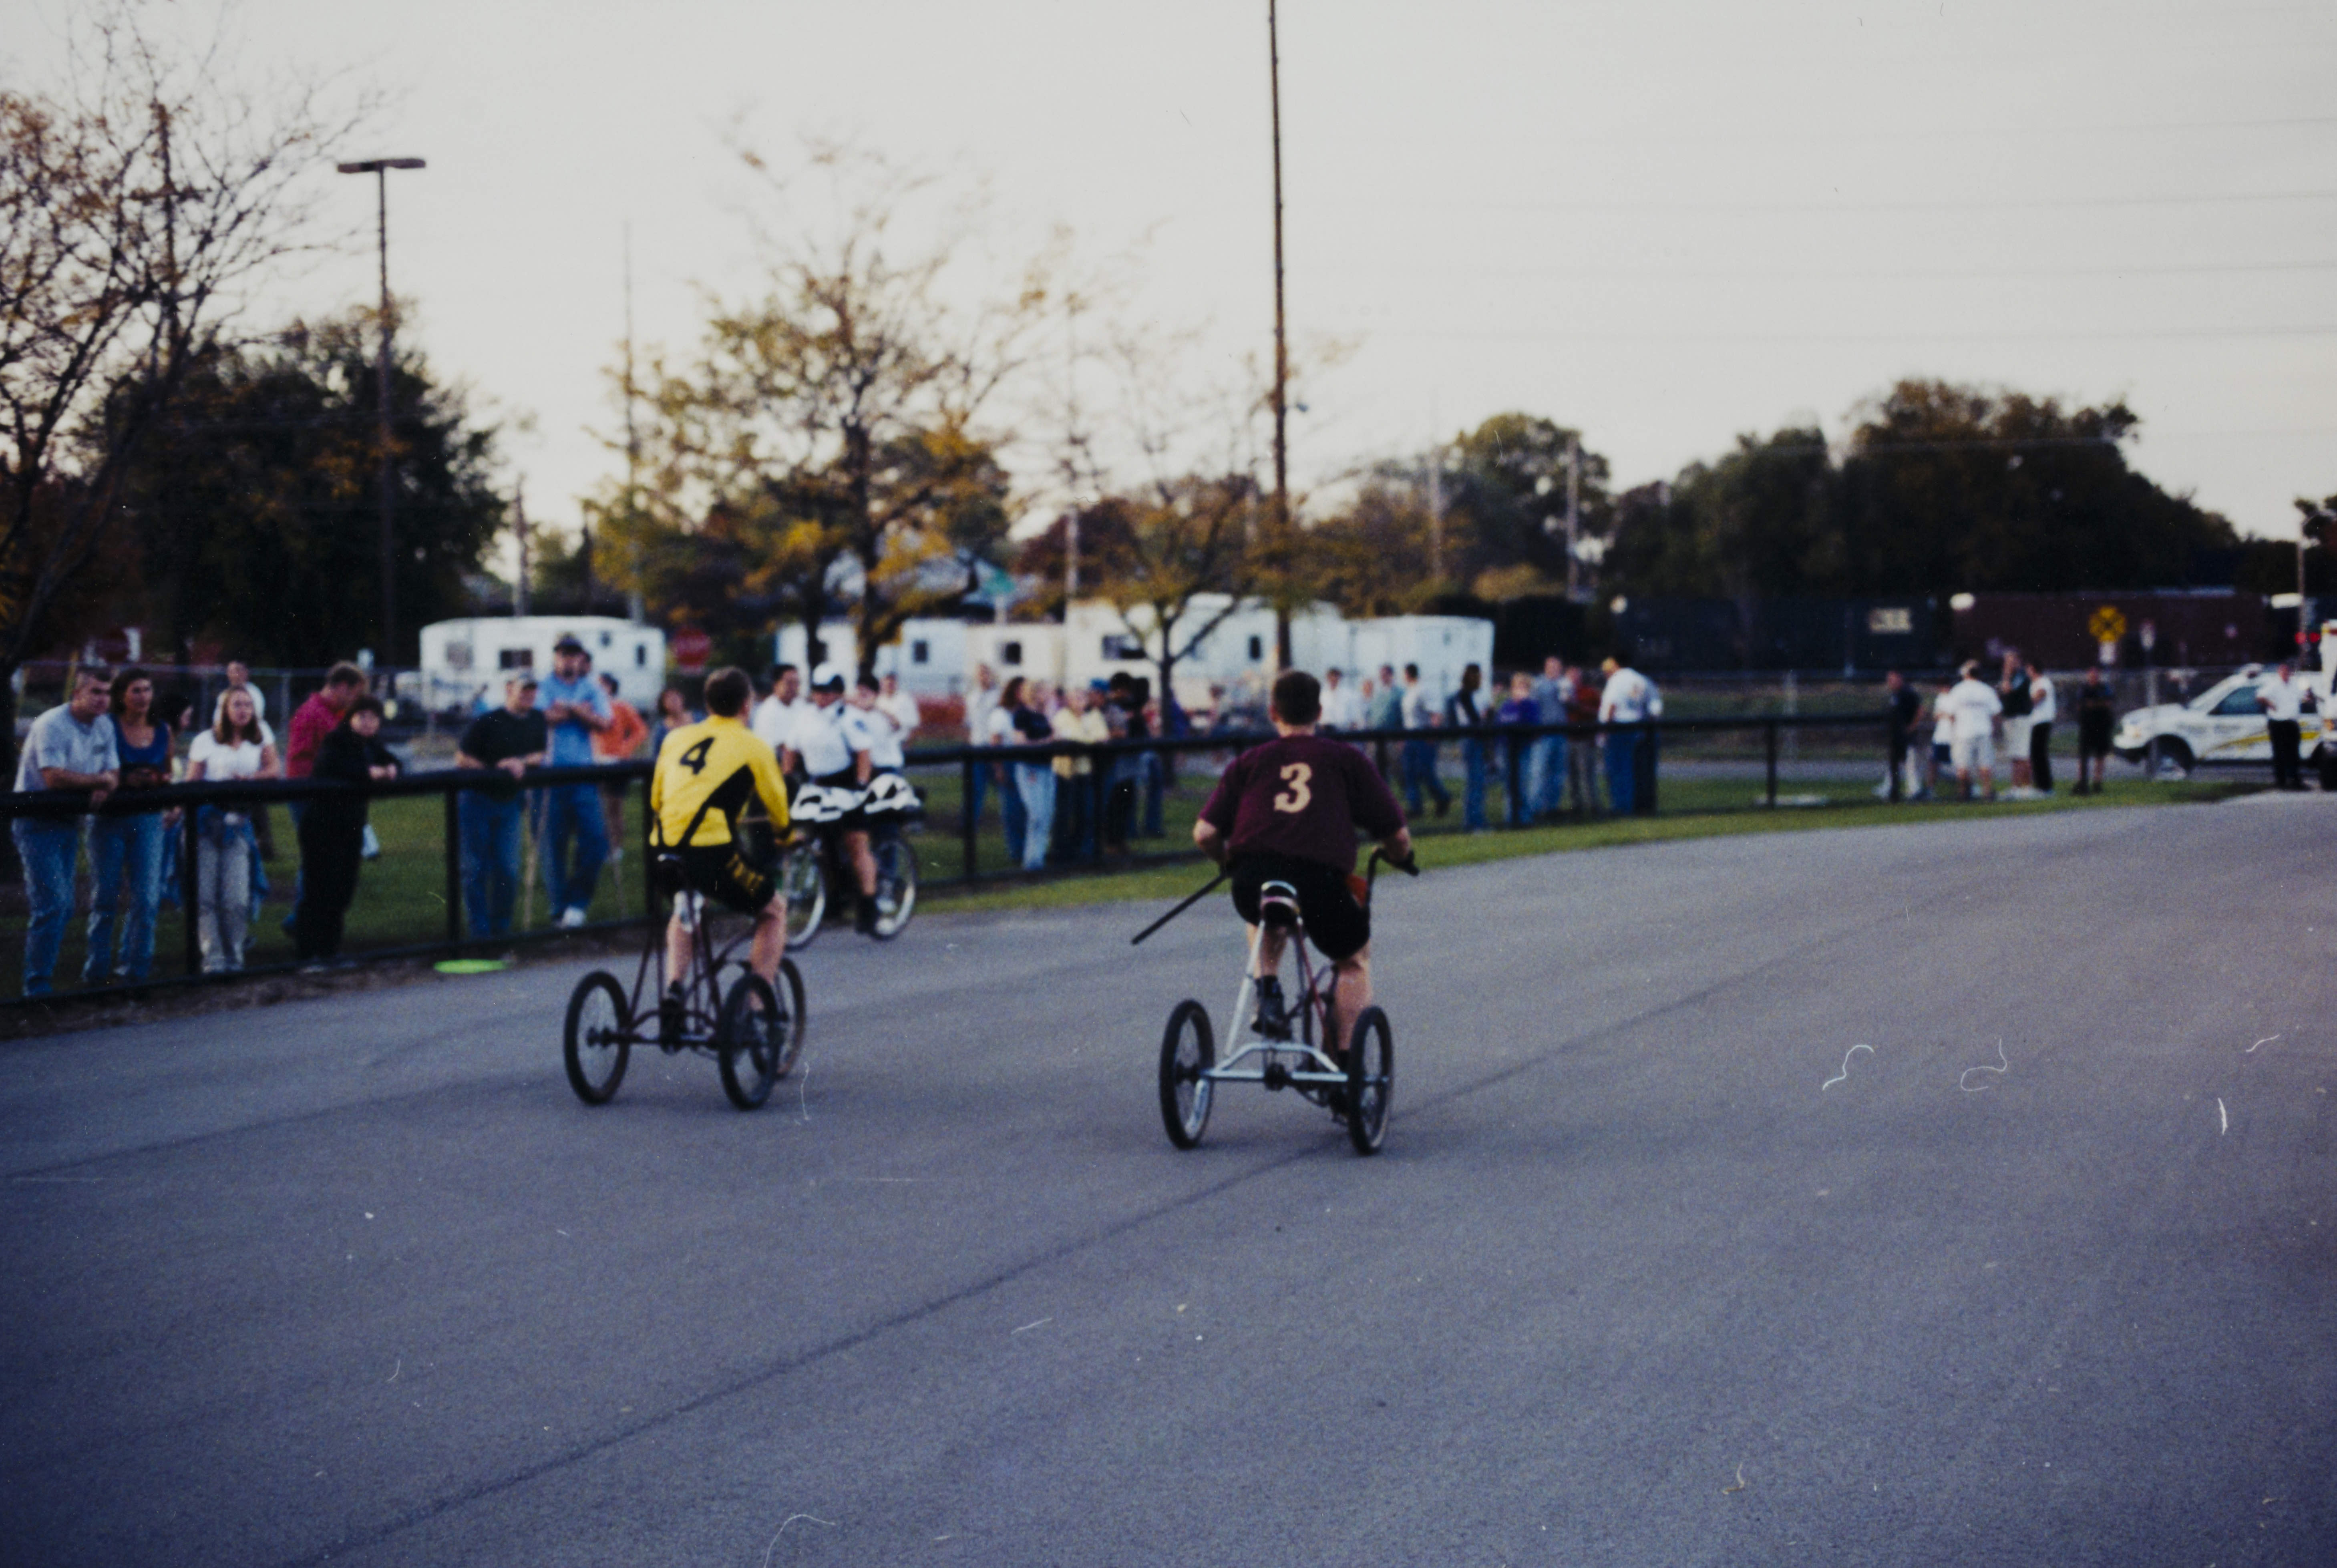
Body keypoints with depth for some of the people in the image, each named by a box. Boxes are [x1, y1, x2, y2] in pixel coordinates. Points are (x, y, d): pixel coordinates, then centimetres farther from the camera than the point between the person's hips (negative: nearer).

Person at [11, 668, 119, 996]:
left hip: (69, 819, 8)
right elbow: (55, 778, -28)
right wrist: (100, 780, -15)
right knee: (51, 905, -13)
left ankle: (43, 979, 19)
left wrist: (104, 789, -19)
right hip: (36, 821, -8)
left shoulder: (104, 727, 6)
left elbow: (114, 774, 6)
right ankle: (38, 987, -7)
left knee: (62, 907, 10)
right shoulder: (51, 726, -19)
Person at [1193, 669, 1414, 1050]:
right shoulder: (1346, 760, 16)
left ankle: (1268, 988, 17)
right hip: (1322, 883, -2)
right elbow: (1397, 835, 13)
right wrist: (1402, 859, 37)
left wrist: (1230, 862, 31)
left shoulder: (1248, 762, 18)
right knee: (1354, 960, 27)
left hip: (1253, 885, 2)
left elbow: (1205, 834, 9)